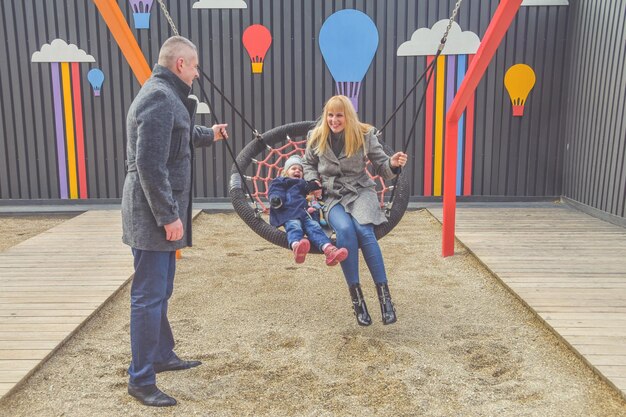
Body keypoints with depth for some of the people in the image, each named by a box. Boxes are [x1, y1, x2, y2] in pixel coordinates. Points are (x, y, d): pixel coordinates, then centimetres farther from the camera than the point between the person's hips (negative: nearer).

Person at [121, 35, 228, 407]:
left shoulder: (167, 96, 15)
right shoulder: (159, 98, -18)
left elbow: (180, 137, 36)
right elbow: (150, 166, -25)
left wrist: (209, 135, 51)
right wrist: (168, 216, -22)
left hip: (161, 213, 11)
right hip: (152, 216, -11)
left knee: (161, 291, 20)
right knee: (149, 297, -2)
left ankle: (162, 355, 35)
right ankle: (141, 380, 10)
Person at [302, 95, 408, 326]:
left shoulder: (364, 135, -2)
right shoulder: (316, 137, 3)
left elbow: (380, 165, 2)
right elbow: (308, 164, 20)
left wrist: (393, 164, -21)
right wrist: (313, 181, 0)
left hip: (360, 191, -1)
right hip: (332, 196, 1)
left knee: (363, 229, -33)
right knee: (345, 229, -32)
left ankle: (384, 294, -24)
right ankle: (356, 297, -23)